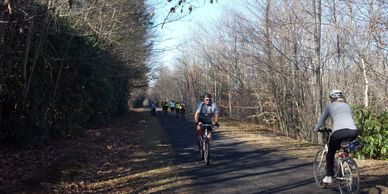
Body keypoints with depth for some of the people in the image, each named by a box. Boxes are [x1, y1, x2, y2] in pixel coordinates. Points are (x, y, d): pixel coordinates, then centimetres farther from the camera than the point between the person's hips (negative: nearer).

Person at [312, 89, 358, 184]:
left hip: (339, 131, -4)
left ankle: (329, 177, 13)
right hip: (353, 132, 4)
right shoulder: (347, 106, 29)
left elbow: (321, 120, 24)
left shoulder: (330, 106, 19)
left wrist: (315, 129, 41)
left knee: (330, 154, 16)